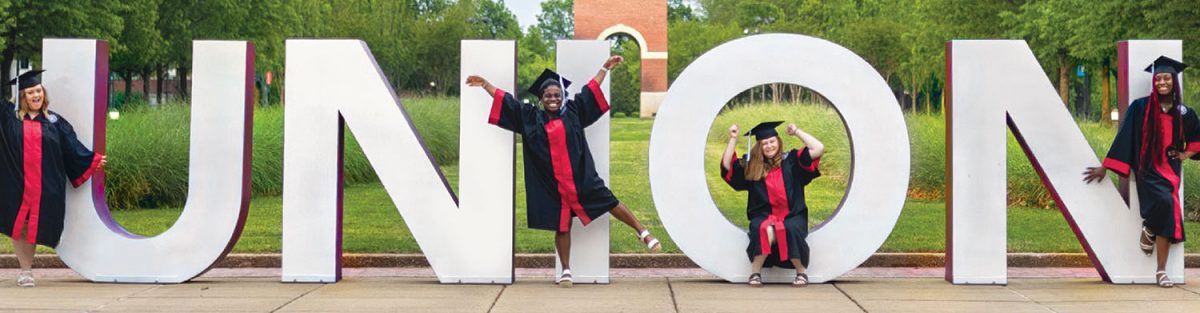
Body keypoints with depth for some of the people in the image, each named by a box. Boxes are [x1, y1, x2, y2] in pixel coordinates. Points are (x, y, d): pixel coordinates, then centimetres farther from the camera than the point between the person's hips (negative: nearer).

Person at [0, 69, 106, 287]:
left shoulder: (54, 121, 7)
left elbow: (72, 147, 10)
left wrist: (93, 160, 7)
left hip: (44, 186, 0)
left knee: (32, 227, 2)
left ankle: (27, 270, 12)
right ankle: (25, 269, 10)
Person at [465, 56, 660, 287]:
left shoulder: (572, 112, 4)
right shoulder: (531, 118, 3)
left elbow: (590, 90, 13)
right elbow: (506, 100, 9)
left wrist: (605, 68, 17)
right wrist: (484, 84, 11)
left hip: (581, 178, 0)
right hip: (552, 185, 0)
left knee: (612, 203, 0)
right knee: (562, 226, 5)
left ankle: (643, 233, 15)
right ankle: (566, 270, 14)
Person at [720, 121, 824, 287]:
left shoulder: (791, 160, 6)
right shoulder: (752, 166, 9)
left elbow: (819, 149, -2)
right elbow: (727, 166, 3)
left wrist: (797, 132, -1)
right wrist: (733, 139, -1)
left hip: (793, 215, 0)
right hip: (764, 216, 0)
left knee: (791, 230, -35)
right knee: (765, 230, -35)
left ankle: (801, 272, -14)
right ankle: (755, 273, -20)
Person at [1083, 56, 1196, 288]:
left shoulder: (1183, 113, 4)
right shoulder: (1141, 107, -5)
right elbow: (1124, 138, -3)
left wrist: (1187, 154, 7)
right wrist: (1105, 167, -4)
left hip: (1171, 170, 3)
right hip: (1147, 168, -3)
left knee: (1167, 218, -4)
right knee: (1164, 202, -29)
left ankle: (1161, 271, 4)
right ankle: (1147, 231, 3)